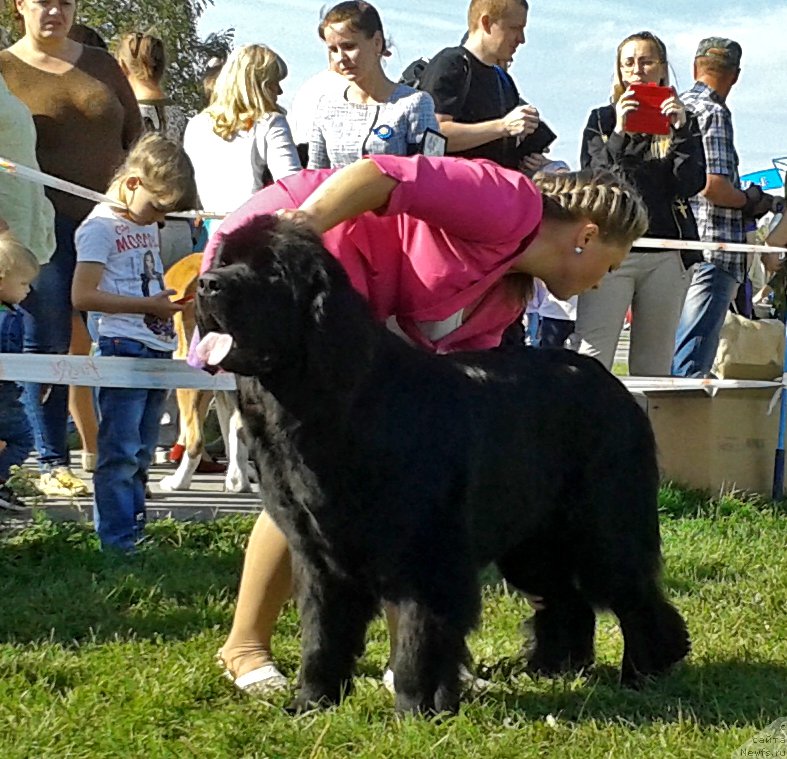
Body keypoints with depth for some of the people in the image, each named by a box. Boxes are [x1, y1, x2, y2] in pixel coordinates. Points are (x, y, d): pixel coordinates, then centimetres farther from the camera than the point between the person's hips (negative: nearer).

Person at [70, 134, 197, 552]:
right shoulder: (100, 227, -8)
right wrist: (149, 305, -18)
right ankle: (116, 542, -5)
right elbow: (83, 296, -17)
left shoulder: (147, 224, 17)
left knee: (141, 454, 13)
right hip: (124, 349, -8)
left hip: (158, 350, 9)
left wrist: (173, 298, 11)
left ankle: (134, 532, 19)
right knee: (120, 454, -7)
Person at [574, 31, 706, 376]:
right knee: (591, 360, -15)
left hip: (666, 256, 2)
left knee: (653, 366, 2)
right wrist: (619, 133, -11)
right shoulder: (602, 120, 12)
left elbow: (691, 185, 1)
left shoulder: (683, 121, 13)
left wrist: (679, 131, -8)